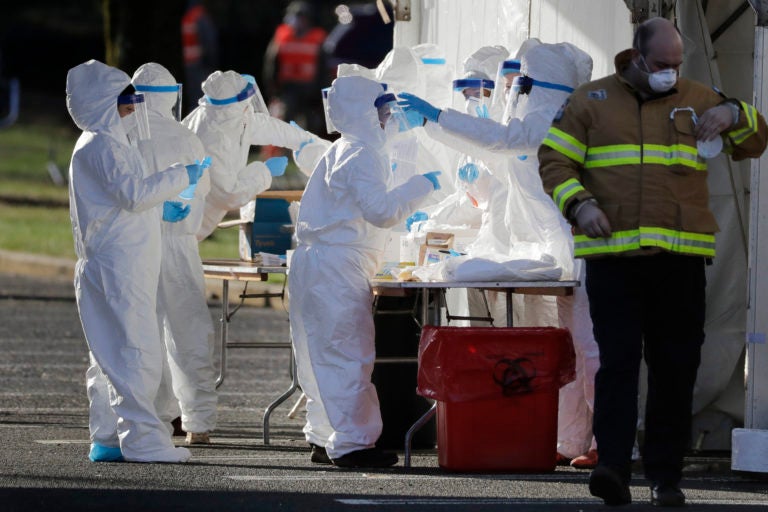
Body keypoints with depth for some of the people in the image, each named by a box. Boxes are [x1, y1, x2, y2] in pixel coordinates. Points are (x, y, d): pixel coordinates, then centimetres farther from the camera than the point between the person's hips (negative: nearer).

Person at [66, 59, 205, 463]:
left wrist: (162, 208, 22)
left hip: (123, 267, 11)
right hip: (116, 267, -11)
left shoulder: (106, 143, 20)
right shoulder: (100, 145, -13)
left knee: (112, 354, 12)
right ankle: (142, 439, -13)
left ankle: (107, 438, 15)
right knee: (134, 350, -11)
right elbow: (133, 191, -23)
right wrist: (181, 176, -15)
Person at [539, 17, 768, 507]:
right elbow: (555, 161, 8)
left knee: (676, 369, 4)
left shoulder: (697, 99, 13)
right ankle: (613, 471, -19)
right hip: (613, 257, -2)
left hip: (680, 259, 2)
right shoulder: (591, 100, 10)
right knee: (618, 361, -12)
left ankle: (666, 476, 11)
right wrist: (579, 204, -11)